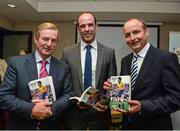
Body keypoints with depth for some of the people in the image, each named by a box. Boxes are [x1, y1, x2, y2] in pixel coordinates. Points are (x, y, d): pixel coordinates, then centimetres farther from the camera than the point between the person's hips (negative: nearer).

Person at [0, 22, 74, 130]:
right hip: (20, 126, -2)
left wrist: (52, 108, -19)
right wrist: (31, 109, -22)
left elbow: (68, 94, -1)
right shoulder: (16, 62, -7)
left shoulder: (63, 67, -1)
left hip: (51, 126, 2)